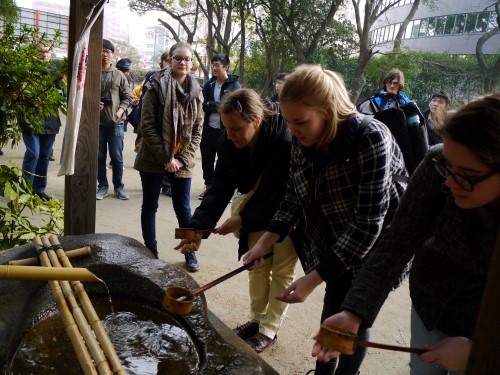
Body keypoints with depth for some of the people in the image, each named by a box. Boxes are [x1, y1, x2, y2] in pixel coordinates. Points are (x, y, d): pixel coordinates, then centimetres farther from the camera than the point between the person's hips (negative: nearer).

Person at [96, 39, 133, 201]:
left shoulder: (119, 75, 5)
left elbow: (128, 97, 6)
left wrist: (120, 111, -8)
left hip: (116, 122, 0)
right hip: (97, 122, 0)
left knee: (117, 157, 4)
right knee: (99, 156, 7)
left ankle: (119, 186, 17)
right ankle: (102, 186, 19)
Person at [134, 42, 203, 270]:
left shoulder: (196, 91, 4)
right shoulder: (156, 86, -7)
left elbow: (197, 130, 5)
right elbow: (147, 126, -11)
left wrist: (183, 158, -6)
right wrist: (166, 158, -14)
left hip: (182, 162, 2)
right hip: (154, 159, -2)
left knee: (183, 208, 8)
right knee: (150, 206, 8)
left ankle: (190, 253, 22)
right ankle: (151, 252, 23)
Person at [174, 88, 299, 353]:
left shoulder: (285, 143, -35)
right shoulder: (230, 145, -17)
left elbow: (285, 198, -31)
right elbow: (219, 189, -19)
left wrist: (244, 219, -34)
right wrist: (198, 227, -32)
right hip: (259, 210, 6)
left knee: (281, 271, 6)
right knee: (257, 266, 14)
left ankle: (269, 330, 21)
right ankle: (256, 319, 33)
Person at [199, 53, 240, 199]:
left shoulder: (234, 85, -6)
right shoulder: (209, 84, 8)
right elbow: (204, 105, -2)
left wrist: (212, 105, -14)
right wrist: (219, 106, -17)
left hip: (225, 129, -5)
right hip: (209, 127, 5)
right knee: (207, 157, 10)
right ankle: (208, 186, 25)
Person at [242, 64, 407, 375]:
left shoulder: (371, 139, -31)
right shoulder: (303, 141, -11)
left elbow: (368, 224, -31)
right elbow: (294, 198, 0)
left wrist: (314, 278, -31)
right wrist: (267, 240, -14)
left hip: (375, 247, -5)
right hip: (334, 245, 5)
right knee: (332, 312, 15)